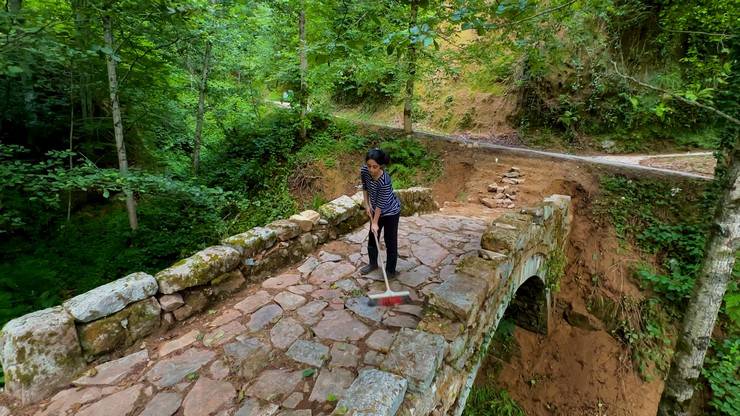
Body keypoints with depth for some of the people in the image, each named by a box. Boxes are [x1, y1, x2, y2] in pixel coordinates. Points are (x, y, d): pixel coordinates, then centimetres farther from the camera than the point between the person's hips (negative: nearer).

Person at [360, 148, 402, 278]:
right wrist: (367, 204, 0)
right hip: (376, 210, 7)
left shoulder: (385, 181, -37)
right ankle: (373, 263, 39)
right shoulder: (364, 171, -20)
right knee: (372, 238, 18)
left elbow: (381, 204, -27)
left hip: (391, 212, -6)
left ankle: (390, 270, 22)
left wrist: (375, 222, -17)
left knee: (390, 241, 5)